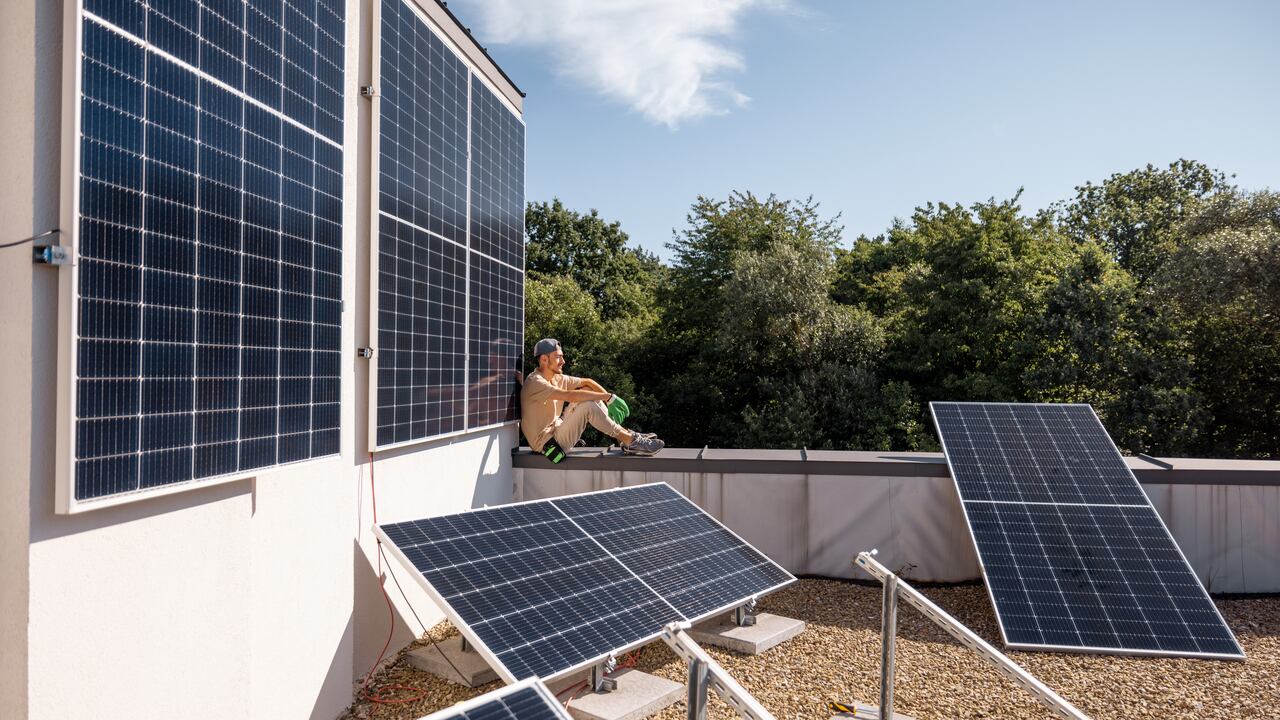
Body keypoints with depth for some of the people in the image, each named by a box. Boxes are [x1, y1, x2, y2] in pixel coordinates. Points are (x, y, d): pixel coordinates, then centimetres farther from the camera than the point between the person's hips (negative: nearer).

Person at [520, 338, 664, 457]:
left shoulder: (556, 378, 9)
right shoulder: (535, 382, -20)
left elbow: (586, 382, 13)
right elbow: (570, 396, -32)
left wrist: (609, 398, -3)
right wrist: (608, 396, -29)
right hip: (547, 443, -9)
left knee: (588, 393, 5)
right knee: (588, 405, -24)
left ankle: (624, 434, 0)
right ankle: (629, 441, -18)